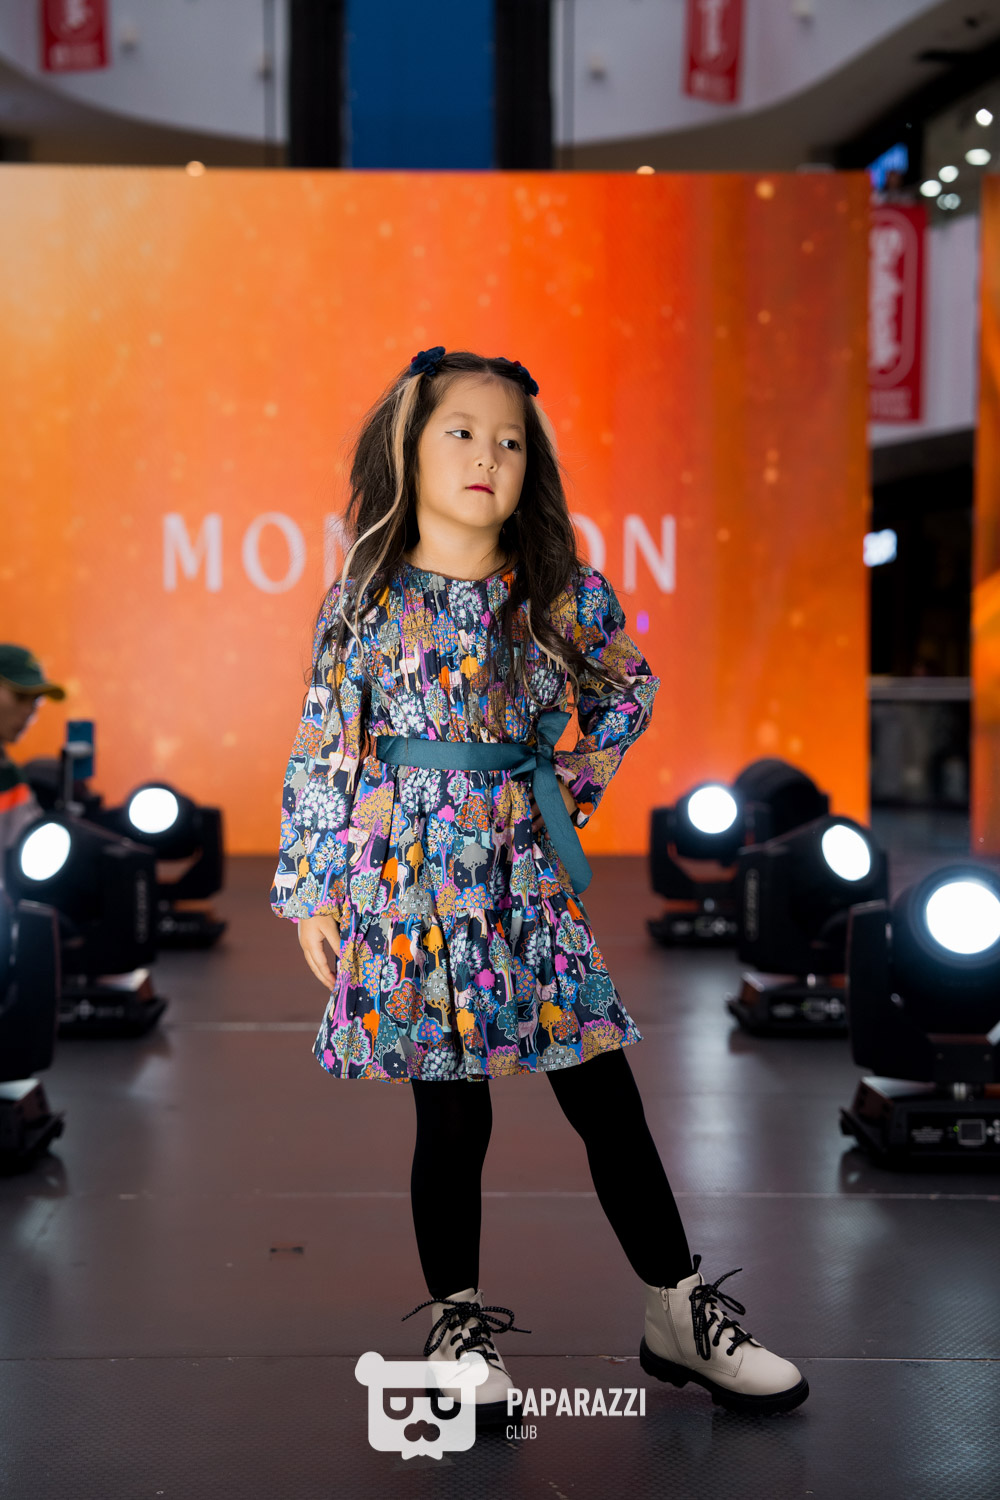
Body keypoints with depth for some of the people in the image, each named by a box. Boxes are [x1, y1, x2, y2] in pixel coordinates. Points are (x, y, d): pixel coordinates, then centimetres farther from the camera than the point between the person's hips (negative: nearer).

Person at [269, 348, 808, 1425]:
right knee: (450, 1113, 3)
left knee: (604, 1096, 3)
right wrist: (310, 891, 1)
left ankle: (679, 1316, 17)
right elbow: (322, 749, 3)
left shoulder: (562, 594, 4)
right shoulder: (368, 599, 1)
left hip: (527, 873, 2)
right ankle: (458, 1322, 22)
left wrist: (571, 782, 10)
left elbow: (628, 692, 22)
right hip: (409, 879, -1)